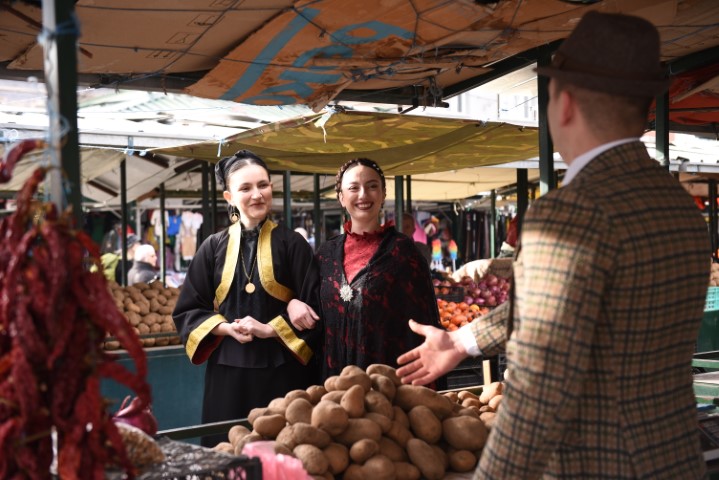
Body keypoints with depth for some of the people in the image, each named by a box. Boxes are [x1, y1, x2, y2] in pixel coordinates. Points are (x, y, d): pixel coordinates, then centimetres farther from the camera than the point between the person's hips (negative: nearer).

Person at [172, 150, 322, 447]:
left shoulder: (291, 244, 1)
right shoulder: (214, 248, 6)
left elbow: (314, 307, -2)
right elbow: (187, 311, 7)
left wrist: (268, 329, -13)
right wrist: (228, 328, -9)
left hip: (282, 371, -1)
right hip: (228, 372, 2)